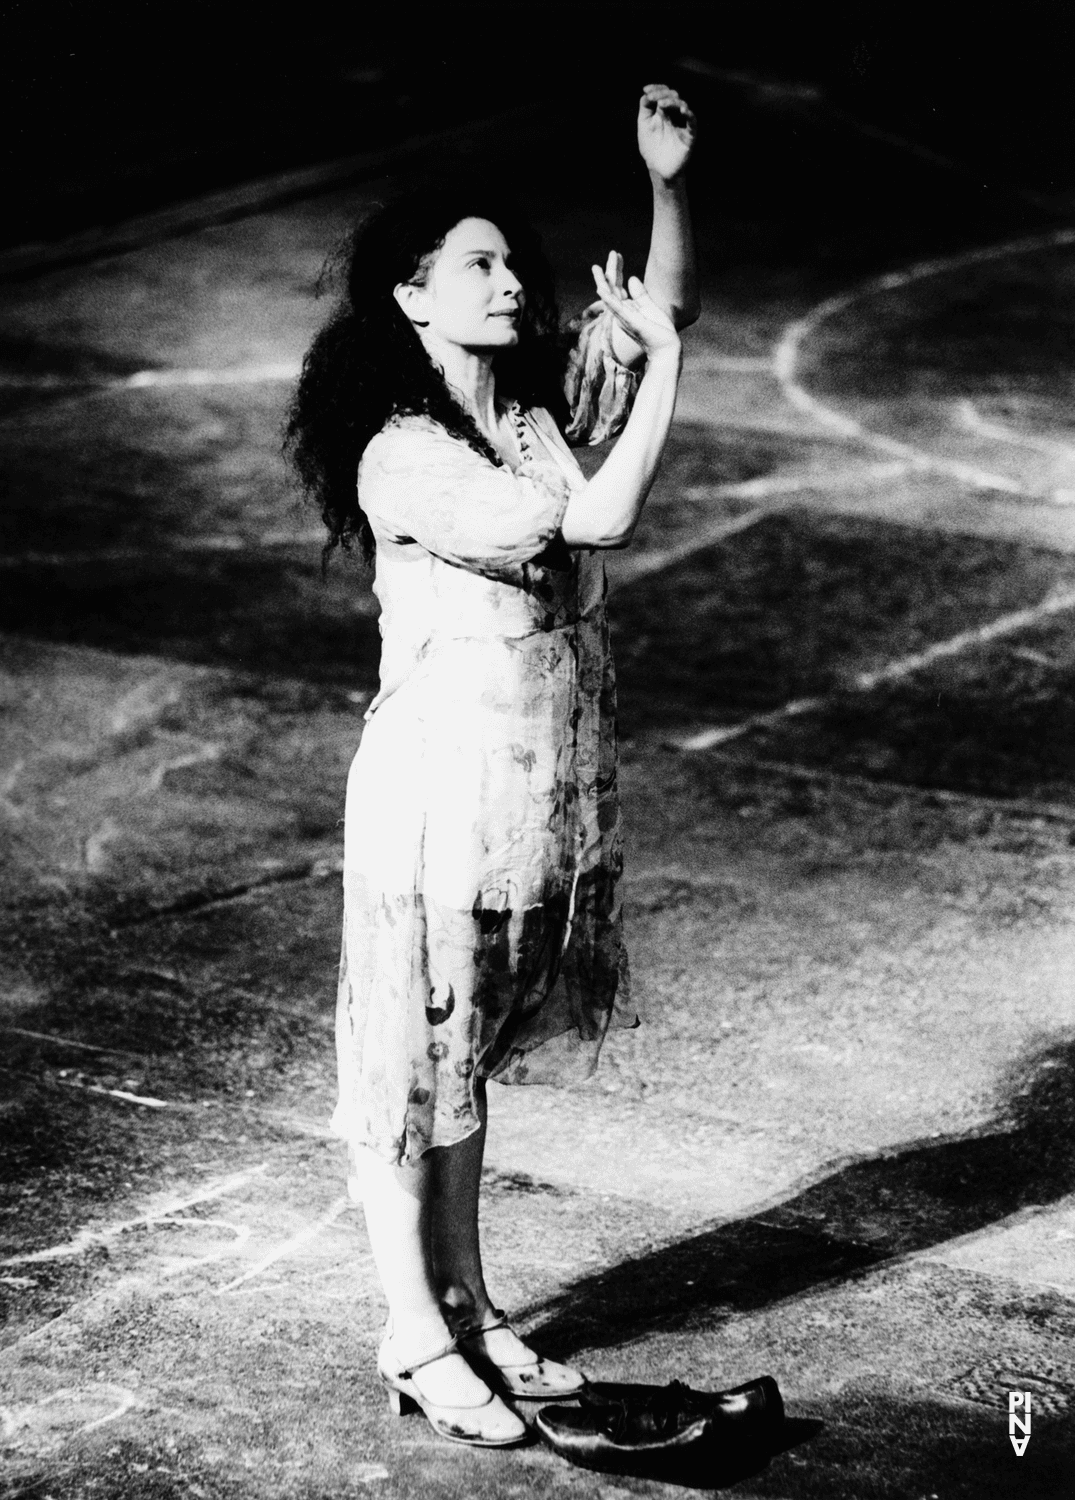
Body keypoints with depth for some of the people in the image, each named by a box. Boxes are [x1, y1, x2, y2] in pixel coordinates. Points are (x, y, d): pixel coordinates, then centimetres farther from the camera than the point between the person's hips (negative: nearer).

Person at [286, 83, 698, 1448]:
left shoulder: (537, 401, 3)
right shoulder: (404, 459, -21)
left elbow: (665, 310, 8)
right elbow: (599, 518, -27)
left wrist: (667, 182, -8)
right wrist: (662, 367, -19)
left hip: (551, 793, 8)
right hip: (442, 790, -7)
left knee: (470, 1062, 19)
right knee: (410, 1070, 6)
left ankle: (468, 1309, 31)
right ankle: (416, 1341, 17)